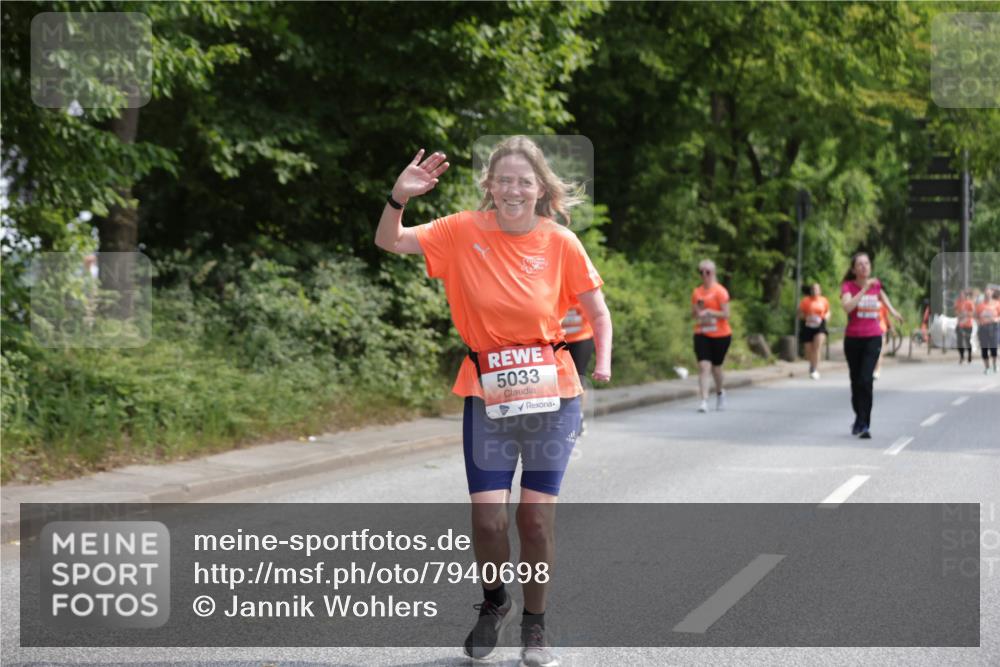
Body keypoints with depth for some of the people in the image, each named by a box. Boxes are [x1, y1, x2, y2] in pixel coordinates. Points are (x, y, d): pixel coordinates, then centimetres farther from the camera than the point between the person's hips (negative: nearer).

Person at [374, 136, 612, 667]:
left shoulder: (561, 243, -4)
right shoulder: (464, 232, -4)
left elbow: (598, 311, 5)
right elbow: (389, 242, -4)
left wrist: (603, 361, -12)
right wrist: (400, 197, -21)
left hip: (551, 394, 0)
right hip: (486, 397, 0)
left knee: (537, 517, 1)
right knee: (487, 517, -6)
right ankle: (494, 603, 25)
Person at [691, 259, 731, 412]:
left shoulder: (720, 291, -8)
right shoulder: (696, 292, 7)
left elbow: (725, 314, -13)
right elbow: (693, 314, 14)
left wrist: (708, 312, -23)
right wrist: (697, 309, -8)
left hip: (720, 335, -3)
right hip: (702, 335, 3)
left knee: (716, 367, 9)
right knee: (703, 365, -12)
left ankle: (719, 393, 38)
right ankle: (704, 400, -18)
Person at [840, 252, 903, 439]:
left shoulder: (875, 284, 6)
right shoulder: (848, 286, -4)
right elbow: (847, 306, -24)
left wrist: (892, 311, 34)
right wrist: (864, 289, -25)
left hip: (873, 339, 0)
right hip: (853, 339, 0)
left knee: (866, 380, -15)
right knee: (856, 381, 11)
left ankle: (864, 424, -15)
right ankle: (859, 417, 32)